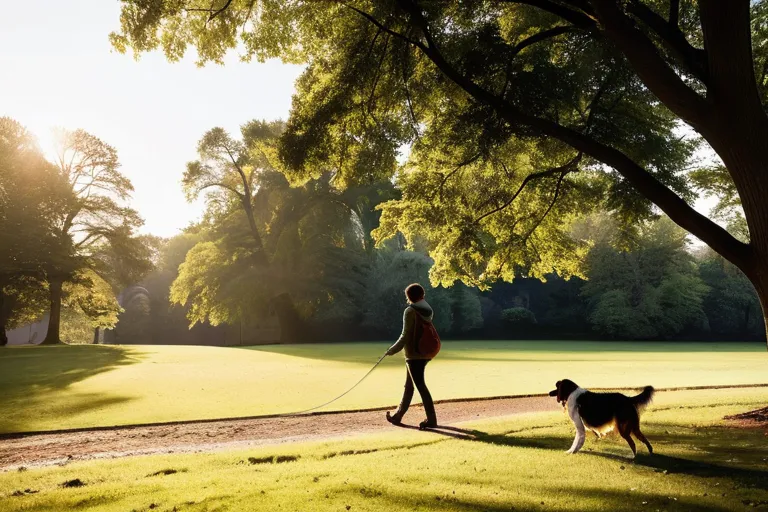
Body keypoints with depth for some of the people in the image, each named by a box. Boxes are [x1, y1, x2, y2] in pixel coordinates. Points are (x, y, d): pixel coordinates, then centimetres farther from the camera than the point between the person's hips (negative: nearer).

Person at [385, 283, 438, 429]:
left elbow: (406, 335, -15)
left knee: (420, 386, -6)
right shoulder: (428, 310, 8)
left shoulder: (410, 311, -13)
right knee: (409, 385, 16)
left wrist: (392, 350, -9)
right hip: (424, 354, 8)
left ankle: (431, 419, -6)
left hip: (413, 354, -8)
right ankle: (398, 415, 27)